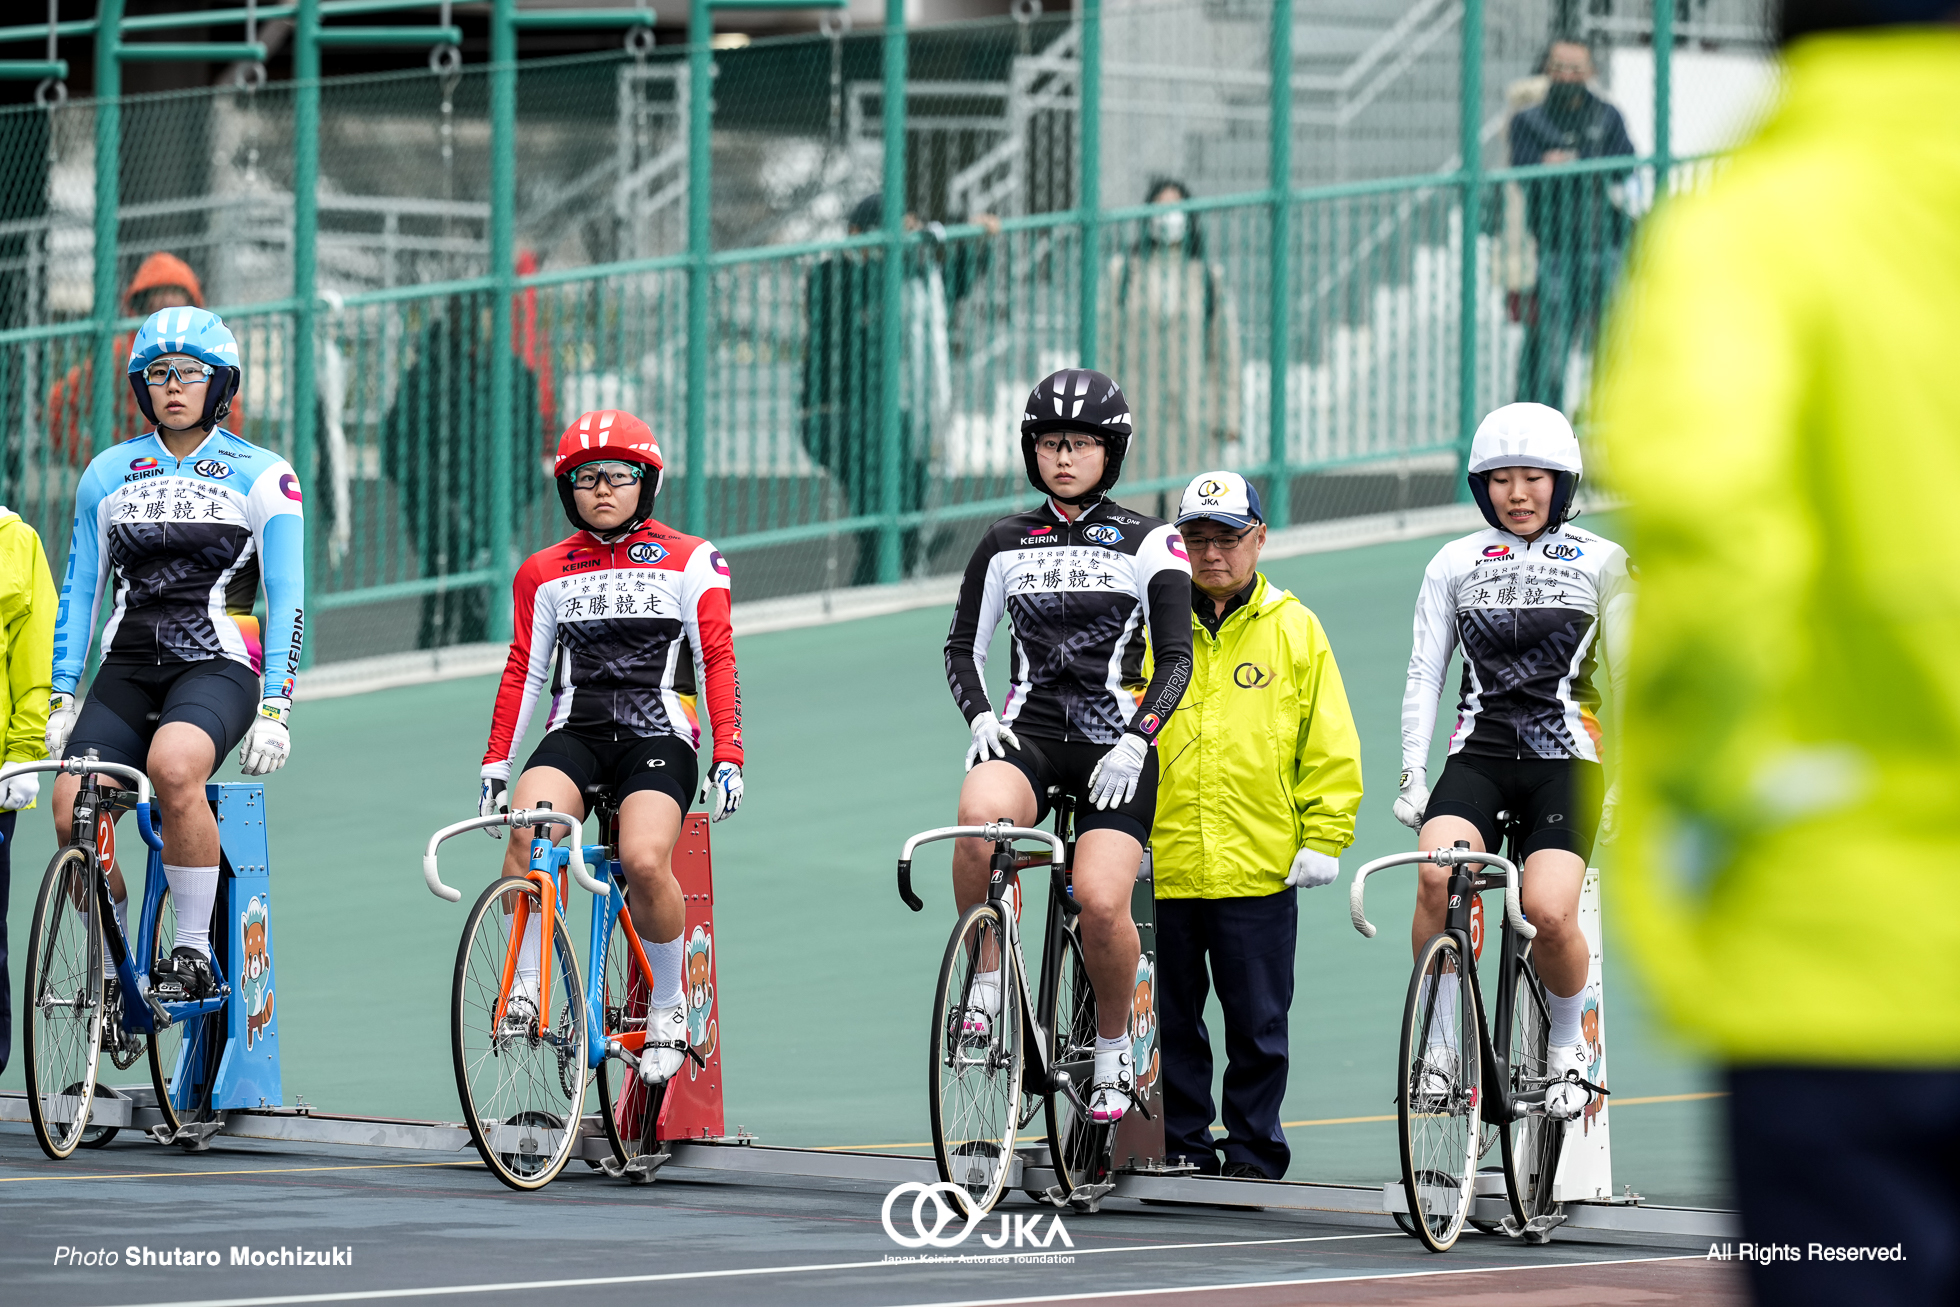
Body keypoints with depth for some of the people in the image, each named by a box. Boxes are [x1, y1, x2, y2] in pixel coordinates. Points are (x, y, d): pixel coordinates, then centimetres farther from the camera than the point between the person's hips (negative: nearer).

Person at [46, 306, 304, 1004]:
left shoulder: (262, 476, 2)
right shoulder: (108, 474, 12)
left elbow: (287, 600, -1)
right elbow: (79, 592, 16)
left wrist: (273, 711, -10)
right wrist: (61, 700, 9)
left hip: (218, 665, -4)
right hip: (128, 670, 4)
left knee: (173, 765, -36)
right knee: (71, 806, -19)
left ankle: (194, 950, -24)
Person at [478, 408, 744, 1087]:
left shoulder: (691, 562, 9)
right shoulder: (545, 572, 16)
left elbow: (717, 663, 3)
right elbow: (523, 672, 18)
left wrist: (728, 758, -6)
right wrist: (495, 762, 9)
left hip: (657, 734, -2)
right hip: (576, 731, 2)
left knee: (645, 861, -28)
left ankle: (667, 1009, -5)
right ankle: (527, 988, -19)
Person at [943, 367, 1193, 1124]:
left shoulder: (1149, 545, 4)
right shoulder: (1006, 545, 11)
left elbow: (1175, 659, -1)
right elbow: (963, 647, 14)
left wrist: (1135, 742, -16)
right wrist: (979, 716, -6)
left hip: (1113, 748, -1)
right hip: (1028, 735, 1)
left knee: (1101, 902, -20)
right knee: (980, 812, -35)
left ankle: (1114, 1047, 7)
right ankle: (987, 975, -15)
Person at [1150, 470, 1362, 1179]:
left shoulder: (1294, 629, 5)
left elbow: (1331, 749, 6)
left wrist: (1324, 841, -1)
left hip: (1261, 871, -2)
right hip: (1163, 867, 2)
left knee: (1258, 1025, 3)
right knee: (1172, 1021, 6)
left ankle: (1253, 1151, 11)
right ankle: (1183, 1150, 15)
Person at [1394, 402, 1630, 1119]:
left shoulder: (1600, 563, 6)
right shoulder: (1455, 564, 11)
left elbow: (1626, 676, 7)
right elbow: (1423, 674, 9)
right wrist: (1412, 775, 0)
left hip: (1565, 761, -1)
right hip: (1478, 756, 1)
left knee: (1549, 913, -22)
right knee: (1438, 872, -29)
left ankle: (1568, 1046, 6)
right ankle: (1440, 1042, -16)